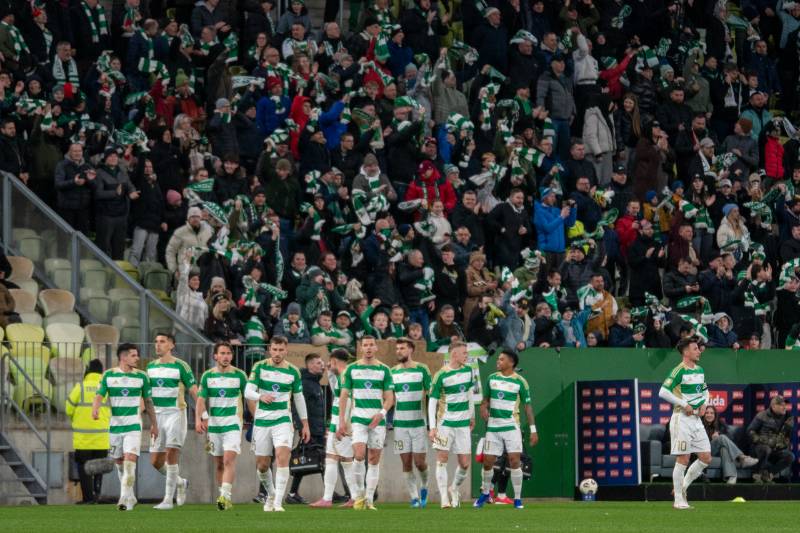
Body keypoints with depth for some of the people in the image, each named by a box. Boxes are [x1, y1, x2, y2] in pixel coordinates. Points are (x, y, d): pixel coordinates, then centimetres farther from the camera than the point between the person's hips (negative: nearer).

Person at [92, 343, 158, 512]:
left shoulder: (141, 376, 2)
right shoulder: (109, 375, 0)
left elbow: (148, 401, 10)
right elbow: (99, 395, -6)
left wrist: (154, 424, 12)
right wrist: (95, 408, -29)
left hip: (134, 425, -2)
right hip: (115, 425, 2)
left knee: (130, 460, -16)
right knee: (119, 462, 9)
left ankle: (125, 499, -19)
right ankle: (130, 497, 26)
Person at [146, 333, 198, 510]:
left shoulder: (181, 366, -5)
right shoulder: (151, 367, 11)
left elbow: (194, 391, -5)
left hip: (175, 413, -6)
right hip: (157, 415, 6)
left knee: (171, 454, -14)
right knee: (156, 461, 4)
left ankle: (168, 499, -10)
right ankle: (180, 482, 30)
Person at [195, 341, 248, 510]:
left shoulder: (239, 375, -1)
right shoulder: (208, 375, 5)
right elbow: (201, 399, 4)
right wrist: (198, 419, -10)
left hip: (233, 423, -3)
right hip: (213, 424, 3)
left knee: (229, 460, -18)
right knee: (219, 463, 8)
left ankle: (226, 496, -26)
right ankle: (223, 498, 17)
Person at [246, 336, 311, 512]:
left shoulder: (293, 371, 3)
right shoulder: (260, 367, 0)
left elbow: (299, 398, 12)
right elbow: (248, 392, -6)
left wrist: (305, 424, 12)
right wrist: (261, 396, -28)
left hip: (283, 420, -1)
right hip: (261, 421, 1)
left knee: (282, 458, -21)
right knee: (262, 465, 5)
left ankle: (278, 502, -19)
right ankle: (271, 495, 32)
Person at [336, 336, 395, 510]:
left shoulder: (384, 370, 6)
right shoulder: (352, 369, 6)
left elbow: (389, 397, 5)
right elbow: (343, 396, 7)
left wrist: (382, 413, -14)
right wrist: (341, 421, 0)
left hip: (378, 420, 1)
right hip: (358, 418, -1)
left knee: (374, 460, 1)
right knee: (359, 455, -17)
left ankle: (369, 500, 8)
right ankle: (358, 495, -1)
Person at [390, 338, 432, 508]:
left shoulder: (422, 369, -1)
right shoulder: (393, 372, 8)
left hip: (418, 422, -3)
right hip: (400, 422, 3)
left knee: (420, 462, -4)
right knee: (406, 463, 0)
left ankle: (424, 487, 23)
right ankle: (414, 497, 6)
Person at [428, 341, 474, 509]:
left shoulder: (467, 371, 5)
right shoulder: (441, 375, -11)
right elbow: (432, 400, -9)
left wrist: (472, 416, 23)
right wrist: (432, 427, -14)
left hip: (463, 423, 4)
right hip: (445, 422, -4)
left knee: (465, 463, 2)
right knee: (442, 459, -5)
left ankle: (454, 489, 27)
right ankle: (444, 499, -2)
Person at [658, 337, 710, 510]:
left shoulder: (700, 370, 13)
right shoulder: (679, 371, -12)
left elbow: (705, 390, 28)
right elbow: (663, 392, -19)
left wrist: (704, 404, 7)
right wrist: (684, 405, -18)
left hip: (696, 418, 8)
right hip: (682, 418, -8)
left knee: (706, 458, 4)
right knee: (683, 459, -6)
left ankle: (682, 487, 19)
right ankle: (679, 500, 1)